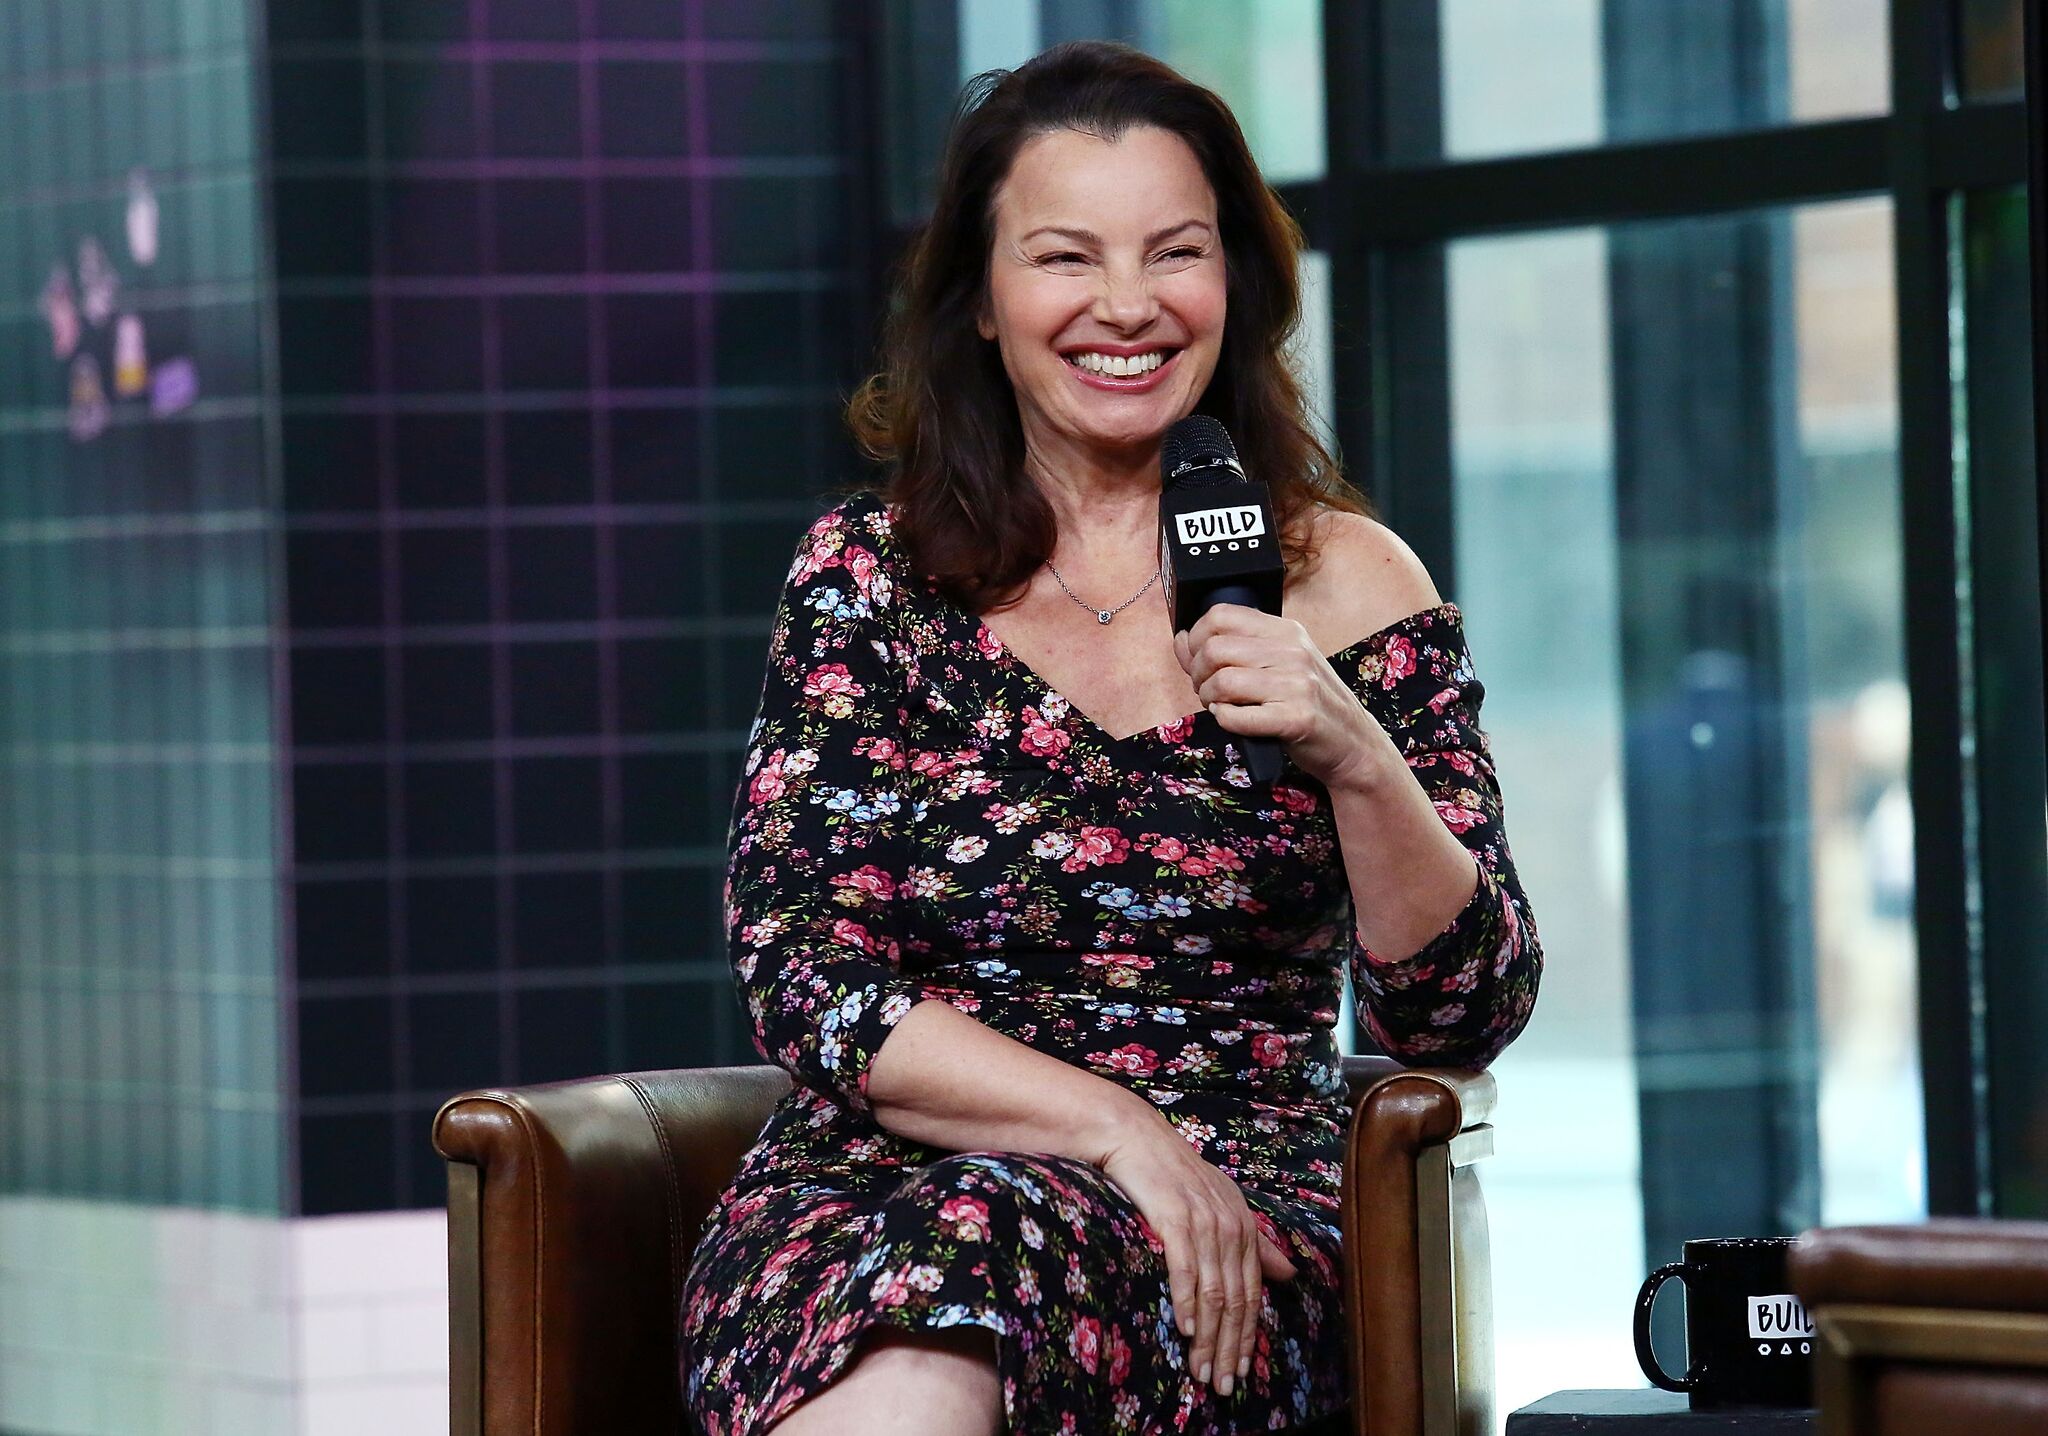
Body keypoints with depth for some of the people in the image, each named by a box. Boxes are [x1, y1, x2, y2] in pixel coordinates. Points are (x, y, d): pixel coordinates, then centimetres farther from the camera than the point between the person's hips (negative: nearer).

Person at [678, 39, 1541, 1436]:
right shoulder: (868, 574, 9)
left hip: (1234, 1224, 0)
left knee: (979, 1256, -35)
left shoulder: (1348, 587, 9)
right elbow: (801, 976, 0)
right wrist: (1114, 1128, -13)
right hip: (875, 1187, 0)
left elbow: (1466, 1016, 5)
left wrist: (1355, 758, -13)